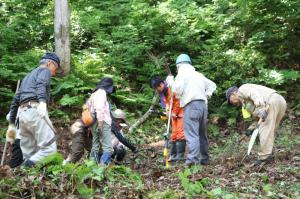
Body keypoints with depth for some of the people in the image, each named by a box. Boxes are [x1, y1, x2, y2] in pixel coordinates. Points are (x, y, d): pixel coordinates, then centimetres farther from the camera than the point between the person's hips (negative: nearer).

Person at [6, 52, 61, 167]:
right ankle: (28, 169, -29)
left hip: (22, 113, 8)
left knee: (29, 155, 6)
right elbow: (41, 84, -14)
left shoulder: (27, 77, 34)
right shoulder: (45, 70, 11)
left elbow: (15, 101, 28)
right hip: (35, 111, -8)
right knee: (49, 148, -12)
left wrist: (11, 124, 26)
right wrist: (42, 102, -33)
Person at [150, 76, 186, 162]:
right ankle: (173, 155, 12)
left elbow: (178, 101, -20)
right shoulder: (162, 92, 6)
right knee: (174, 133, 8)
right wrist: (168, 110, -9)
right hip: (174, 114, 9)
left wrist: (174, 113, -11)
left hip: (181, 112, -8)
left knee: (180, 133, -11)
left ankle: (180, 155, -9)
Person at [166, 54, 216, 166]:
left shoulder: (182, 74, 0)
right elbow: (212, 85, 29)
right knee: (202, 134, 14)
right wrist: (207, 95, 19)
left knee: (191, 134, -13)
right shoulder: (198, 74, 23)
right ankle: (204, 158, 19)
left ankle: (193, 159, -22)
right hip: (203, 105, 7)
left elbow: (177, 90, -10)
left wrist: (170, 82, 5)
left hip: (191, 105, -7)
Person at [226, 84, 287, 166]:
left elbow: (255, 94, -13)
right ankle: (268, 155, 10)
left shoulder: (242, 89, 6)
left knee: (265, 131, -11)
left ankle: (264, 157, -13)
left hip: (273, 101, -10)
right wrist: (252, 128, 16)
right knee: (269, 131, 12)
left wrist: (261, 109, -26)